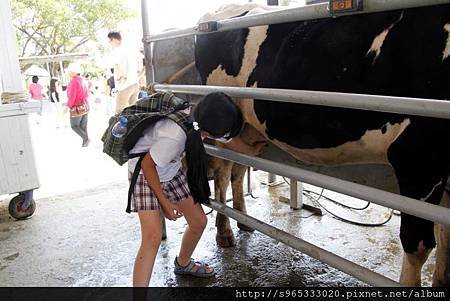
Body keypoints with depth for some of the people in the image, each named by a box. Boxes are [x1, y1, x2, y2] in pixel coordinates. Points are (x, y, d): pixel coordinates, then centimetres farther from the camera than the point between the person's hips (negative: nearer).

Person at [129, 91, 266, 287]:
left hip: (172, 171, 7)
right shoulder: (174, 136, -38)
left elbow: (229, 140, 5)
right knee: (153, 237, -18)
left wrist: (253, 150, 21)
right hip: (145, 172, -7)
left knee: (198, 221, 11)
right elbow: (147, 164, -24)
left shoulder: (201, 119, -16)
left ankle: (183, 264, 39)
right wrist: (164, 201, -18)